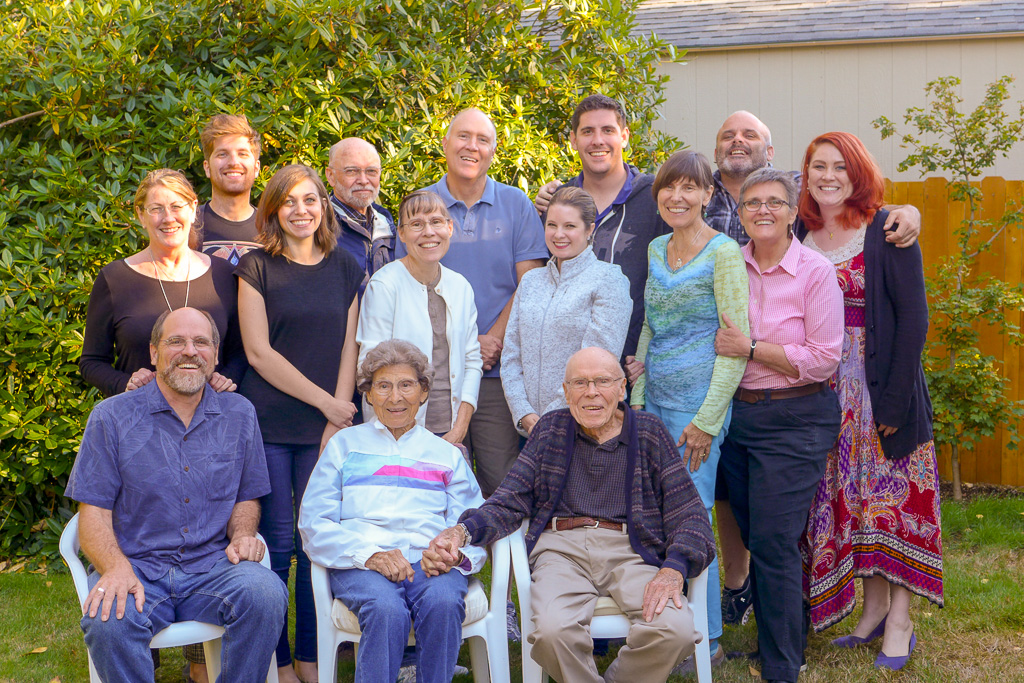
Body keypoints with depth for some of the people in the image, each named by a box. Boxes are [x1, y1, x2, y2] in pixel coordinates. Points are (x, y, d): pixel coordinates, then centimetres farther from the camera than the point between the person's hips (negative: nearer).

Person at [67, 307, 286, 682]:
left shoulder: (240, 415, 11)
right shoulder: (112, 417, 3)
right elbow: (93, 511, -1)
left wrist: (242, 535, -3)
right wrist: (118, 568, -20)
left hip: (212, 566, 2)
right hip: (136, 568, -2)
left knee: (265, 595, -30)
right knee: (107, 621, -35)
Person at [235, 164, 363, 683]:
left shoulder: (345, 269, 11)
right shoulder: (256, 268, 1)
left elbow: (349, 348, 8)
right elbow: (258, 352, -5)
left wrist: (338, 419, -3)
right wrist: (325, 402, -7)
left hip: (327, 427, 2)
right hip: (269, 425, -2)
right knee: (276, 543, 0)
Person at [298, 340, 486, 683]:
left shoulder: (447, 454, 25)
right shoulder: (344, 445, 20)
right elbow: (314, 524, 8)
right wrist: (368, 553, -11)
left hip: (430, 563, 1)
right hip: (359, 564, -1)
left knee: (443, 601, -34)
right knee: (385, 607, -35)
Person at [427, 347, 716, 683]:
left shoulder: (649, 431, 13)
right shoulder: (551, 429, 16)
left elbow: (689, 514, 7)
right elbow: (509, 501, 11)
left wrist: (674, 568, -14)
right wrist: (462, 531, -10)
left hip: (631, 550, 0)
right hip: (562, 547, 0)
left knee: (675, 630, -29)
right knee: (552, 630, -33)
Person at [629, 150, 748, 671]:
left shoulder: (723, 252, -9)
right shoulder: (654, 249, 12)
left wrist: (707, 420, -15)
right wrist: (637, 399, 10)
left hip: (698, 402, -7)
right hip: (654, 399, 7)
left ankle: (707, 642, 11)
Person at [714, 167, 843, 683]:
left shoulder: (816, 271, -9)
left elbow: (824, 358, -13)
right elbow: (716, 340, 17)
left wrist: (751, 349, -17)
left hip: (796, 420, -5)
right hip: (736, 413, 5)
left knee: (774, 542, -6)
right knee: (753, 536, 14)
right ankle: (772, 639, 31)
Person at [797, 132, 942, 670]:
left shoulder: (887, 232, -7)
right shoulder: (800, 235, 7)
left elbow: (913, 316, -10)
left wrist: (896, 397, -15)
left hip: (881, 382, -5)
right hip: (826, 387, 5)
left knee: (891, 491, -1)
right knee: (845, 496, 8)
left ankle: (899, 622, 7)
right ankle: (874, 608, 21)